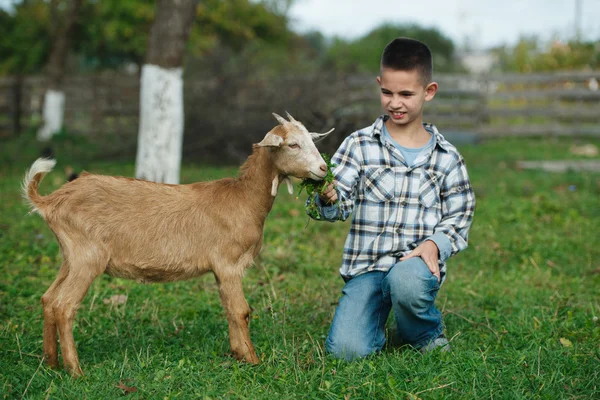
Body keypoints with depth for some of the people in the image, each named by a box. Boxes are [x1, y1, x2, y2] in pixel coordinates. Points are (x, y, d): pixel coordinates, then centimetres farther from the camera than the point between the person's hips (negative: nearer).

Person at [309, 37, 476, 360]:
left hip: (418, 263, 0)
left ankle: (426, 334, -2)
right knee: (346, 349, -20)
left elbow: (458, 216, 10)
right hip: (366, 265, 0)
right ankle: (378, 314, 18)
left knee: (405, 280, -38)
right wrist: (328, 198, -27)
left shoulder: (446, 158, 7)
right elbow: (341, 206, -3)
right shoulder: (359, 145, 4)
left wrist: (435, 244, -11)